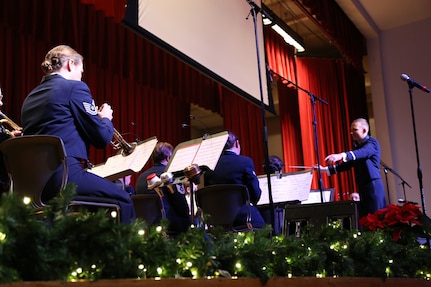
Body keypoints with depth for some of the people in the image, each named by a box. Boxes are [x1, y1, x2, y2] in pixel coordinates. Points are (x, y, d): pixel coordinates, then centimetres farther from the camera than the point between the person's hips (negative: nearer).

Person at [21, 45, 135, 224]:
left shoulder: (31, 96, 18)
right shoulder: (75, 87, -3)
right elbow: (101, 138, -6)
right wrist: (106, 118, 16)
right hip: (65, 174, -8)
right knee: (123, 200, 10)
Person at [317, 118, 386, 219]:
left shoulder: (372, 142, -6)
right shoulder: (357, 146, 19)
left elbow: (362, 152, -27)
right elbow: (347, 164, 20)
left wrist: (342, 155, -44)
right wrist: (325, 169, 11)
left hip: (373, 186, -8)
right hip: (362, 188, 8)